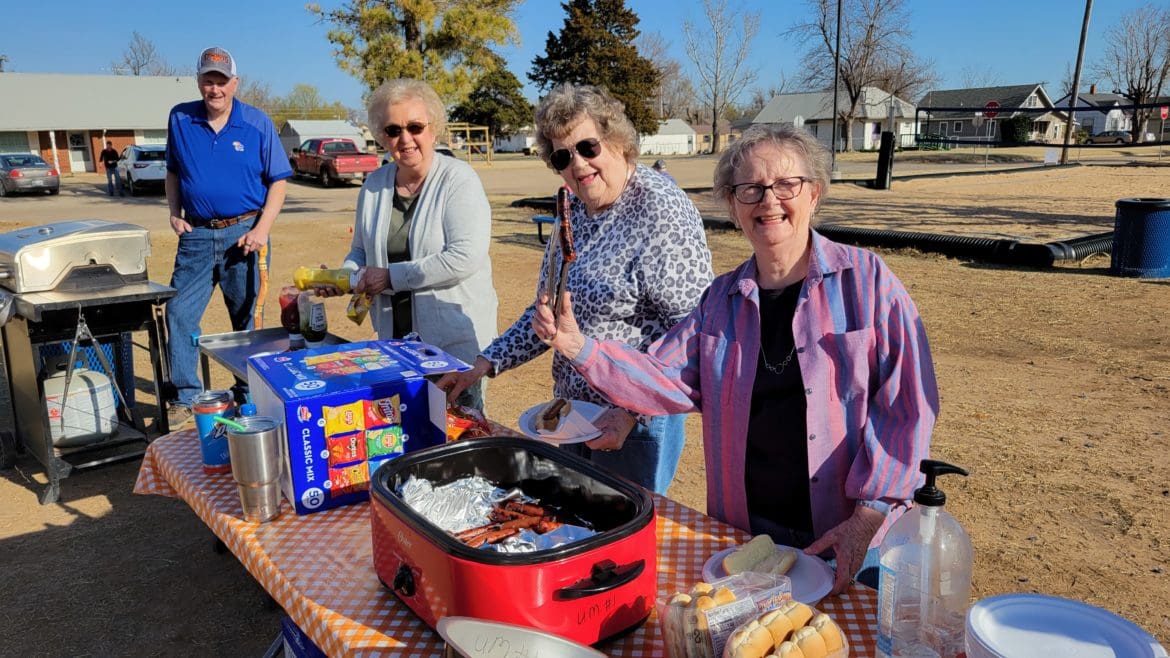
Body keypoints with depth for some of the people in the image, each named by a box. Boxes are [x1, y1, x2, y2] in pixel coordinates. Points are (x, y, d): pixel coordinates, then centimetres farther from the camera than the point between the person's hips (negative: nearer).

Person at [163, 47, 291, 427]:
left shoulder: (258, 123, -1)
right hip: (196, 235, 2)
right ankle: (185, 398, 10)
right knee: (180, 314, -2)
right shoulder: (180, 119, 5)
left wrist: (262, 229, -12)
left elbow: (279, 180, -1)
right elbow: (173, 171, 17)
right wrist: (174, 213, 3)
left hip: (244, 233, -2)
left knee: (248, 319, 7)